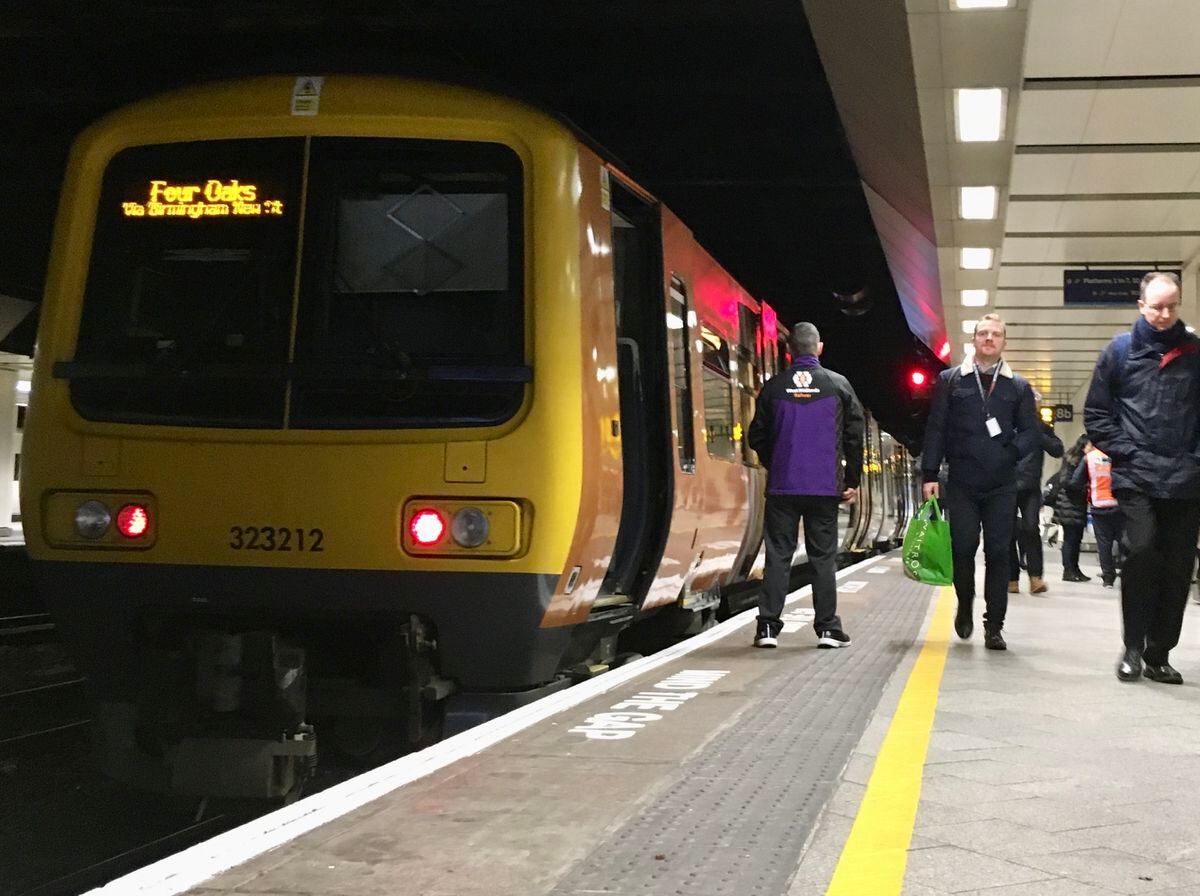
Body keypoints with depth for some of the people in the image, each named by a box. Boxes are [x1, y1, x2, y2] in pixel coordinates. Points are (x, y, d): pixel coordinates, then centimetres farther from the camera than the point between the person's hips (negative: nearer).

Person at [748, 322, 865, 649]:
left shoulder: (773, 386, 1)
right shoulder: (838, 385, 0)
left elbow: (756, 436, 7)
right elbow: (855, 434, 3)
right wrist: (852, 480, 12)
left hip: (782, 487, 1)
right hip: (825, 487, 0)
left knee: (777, 556, 4)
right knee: (823, 558, 5)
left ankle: (768, 627, 2)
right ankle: (827, 628, 5)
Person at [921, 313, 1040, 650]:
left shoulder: (1018, 386, 10)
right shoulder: (950, 380, 7)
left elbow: (1032, 432, 9)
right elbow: (935, 429, 4)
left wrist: (1010, 454, -10)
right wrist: (930, 474, -3)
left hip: (1001, 486, 1)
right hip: (961, 484, -1)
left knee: (998, 554, 0)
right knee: (962, 548, -1)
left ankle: (994, 626, 6)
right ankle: (965, 607, 25)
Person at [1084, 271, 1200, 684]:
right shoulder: (1120, 351, 5)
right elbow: (1095, 414, 7)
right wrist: (1125, 452, -3)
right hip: (1136, 477, -2)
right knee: (1141, 551, -17)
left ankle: (1159, 653, 14)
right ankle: (1133, 647, -4)